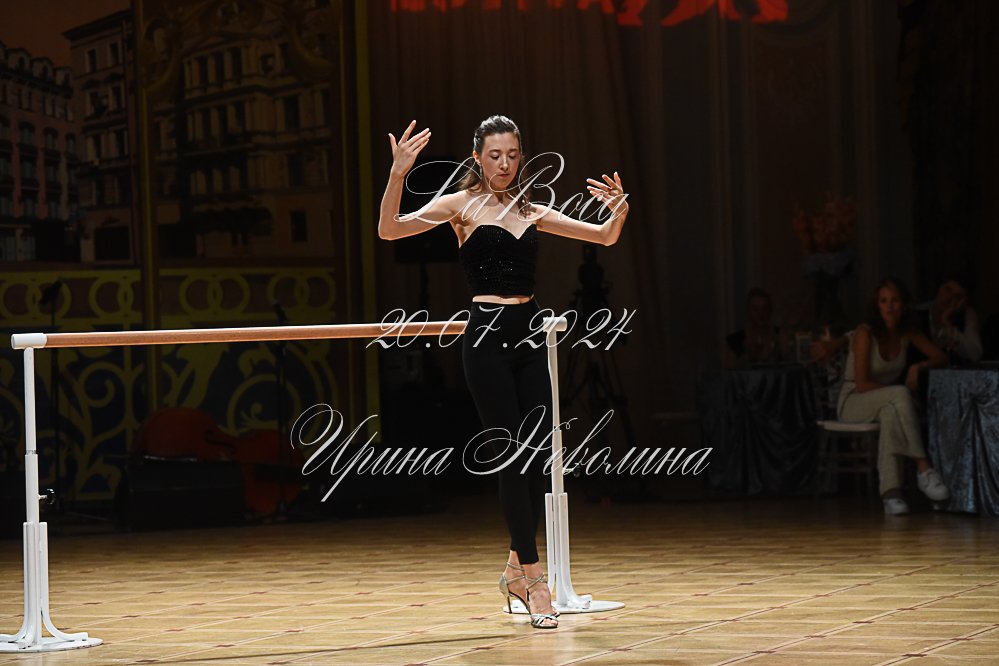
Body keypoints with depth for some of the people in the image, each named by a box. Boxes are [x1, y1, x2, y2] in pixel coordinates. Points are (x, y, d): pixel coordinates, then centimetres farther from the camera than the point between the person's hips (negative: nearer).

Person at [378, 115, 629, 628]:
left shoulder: (531, 212, 13)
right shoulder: (461, 205, -1)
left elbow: (604, 237, 14)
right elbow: (390, 230, -14)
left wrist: (619, 213, -8)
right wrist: (398, 175, -29)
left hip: (528, 337, 5)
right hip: (487, 336, -5)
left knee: (537, 456, 5)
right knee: (514, 457, -7)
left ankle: (517, 568, 21)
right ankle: (533, 581, -4)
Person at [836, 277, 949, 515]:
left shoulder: (908, 332, 2)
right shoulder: (865, 333, -15)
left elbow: (940, 358, 7)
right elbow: (862, 384, -17)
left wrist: (918, 367, -14)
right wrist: (902, 393, -19)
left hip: (885, 404, 4)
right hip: (853, 403, -4)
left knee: (891, 414, -38)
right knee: (900, 395, -36)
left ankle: (891, 491, -47)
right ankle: (923, 469, -39)